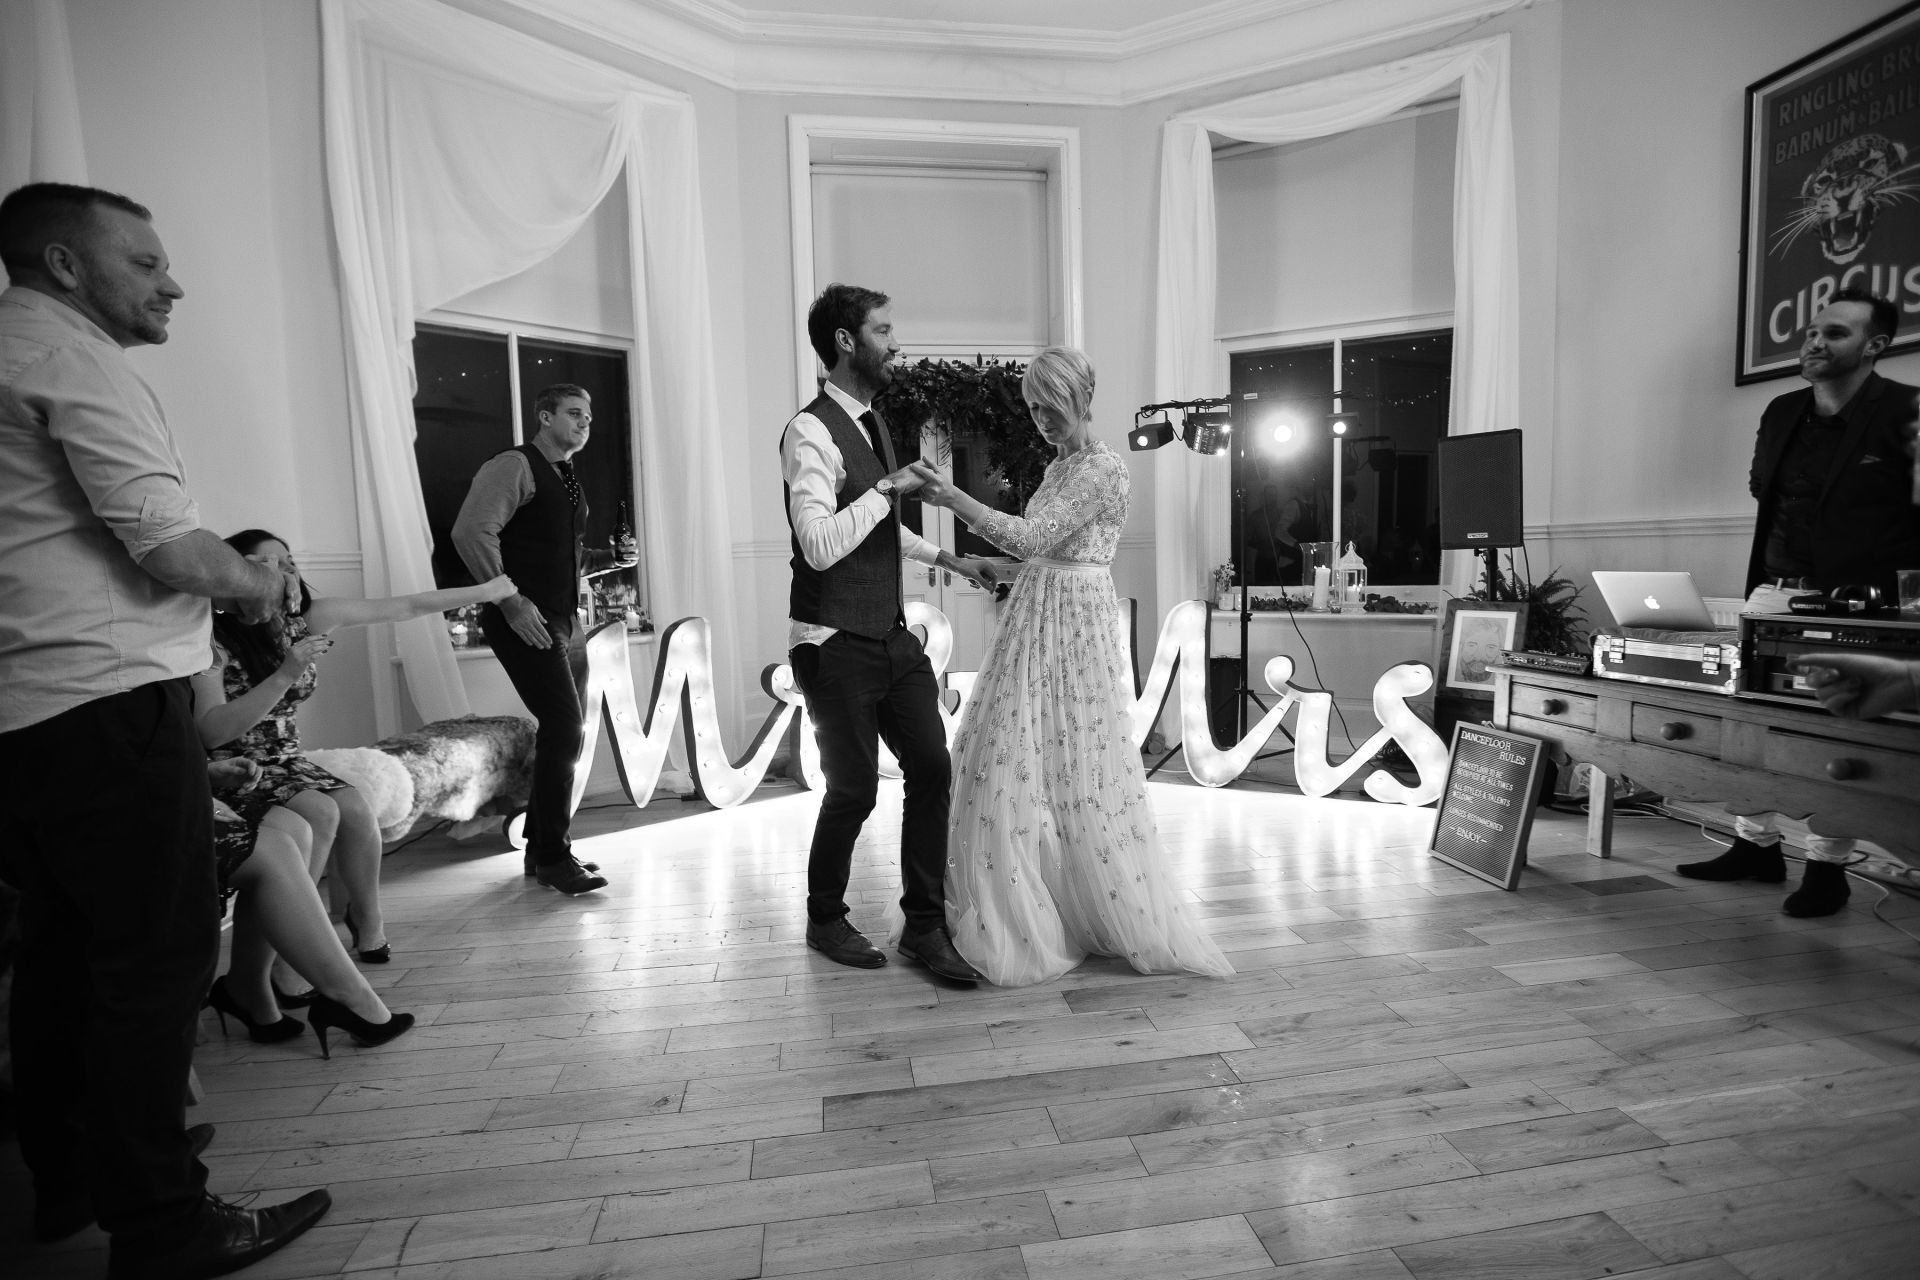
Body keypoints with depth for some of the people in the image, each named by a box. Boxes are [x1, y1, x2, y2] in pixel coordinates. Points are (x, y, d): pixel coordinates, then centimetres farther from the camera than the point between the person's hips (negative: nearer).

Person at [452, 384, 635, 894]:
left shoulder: (567, 481, 20)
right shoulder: (514, 466, -7)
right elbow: (471, 532, -19)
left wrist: (613, 557, 10)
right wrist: (511, 602, -22)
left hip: (556, 623, 9)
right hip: (523, 621, -9)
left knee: (561, 732, 12)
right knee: (564, 728, -12)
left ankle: (540, 850, 24)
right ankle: (553, 858, 0)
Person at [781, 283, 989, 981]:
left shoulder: (871, 422, 14)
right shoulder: (811, 432, -15)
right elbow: (820, 546, -27)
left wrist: (944, 556, 22)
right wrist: (888, 486, -23)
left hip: (891, 633, 8)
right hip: (835, 643, -8)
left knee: (931, 766, 4)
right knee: (854, 788, 2)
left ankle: (924, 925, 19)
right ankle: (825, 920, 29)